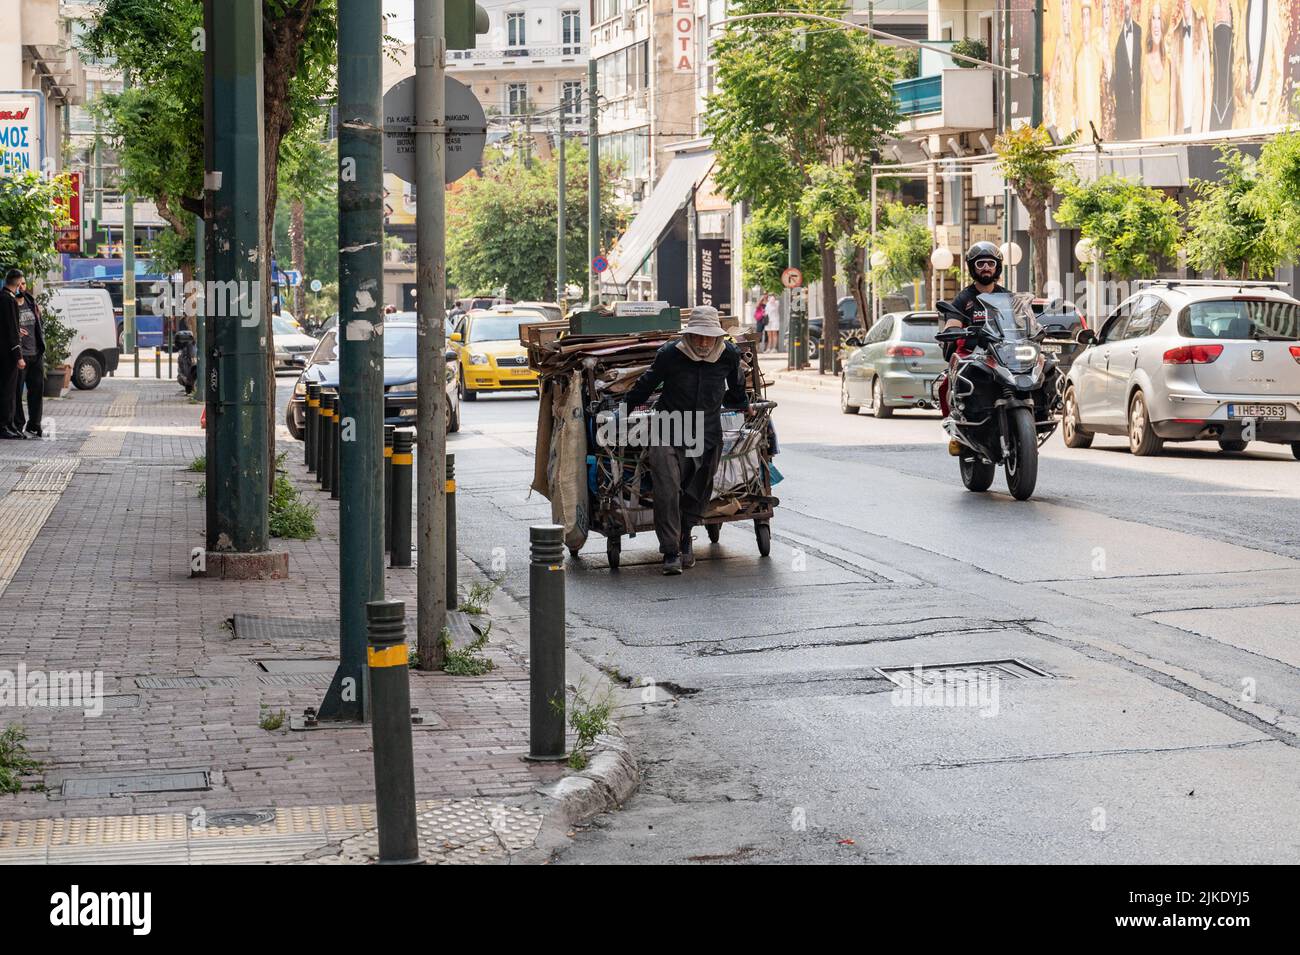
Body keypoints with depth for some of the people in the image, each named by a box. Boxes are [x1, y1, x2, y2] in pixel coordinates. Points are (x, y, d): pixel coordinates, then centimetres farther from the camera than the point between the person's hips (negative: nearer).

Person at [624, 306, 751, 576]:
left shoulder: (729, 355, -4)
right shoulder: (669, 355, -13)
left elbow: (736, 385, 19)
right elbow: (647, 383, 5)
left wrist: (744, 406, 35)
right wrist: (627, 407, 14)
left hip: (708, 435, 3)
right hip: (670, 432, -3)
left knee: (698, 493, 10)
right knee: (667, 490, -14)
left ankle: (685, 536, 36)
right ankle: (670, 552, -8)